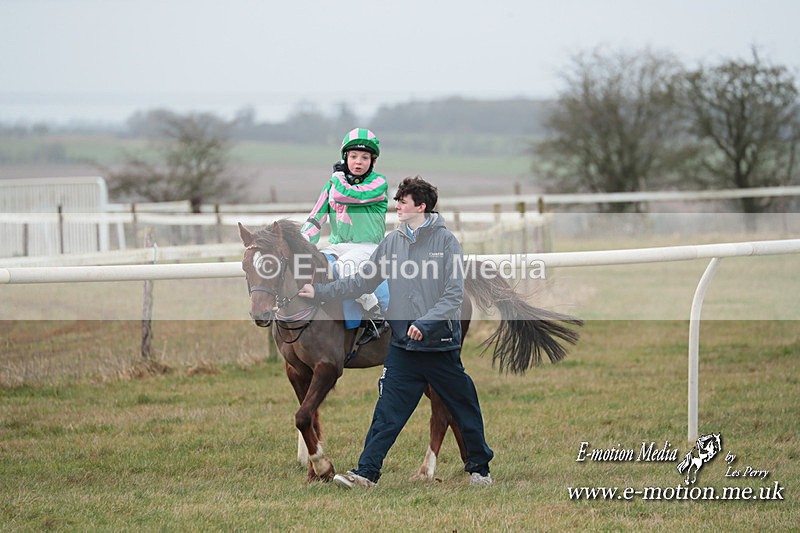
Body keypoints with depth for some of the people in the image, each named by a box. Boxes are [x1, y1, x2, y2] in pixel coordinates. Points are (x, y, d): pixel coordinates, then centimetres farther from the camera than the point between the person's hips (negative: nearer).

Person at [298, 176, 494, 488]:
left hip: (442, 345, -3)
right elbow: (362, 283, 13)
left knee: (465, 411, 9)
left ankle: (479, 468, 25)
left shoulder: (445, 240, -7)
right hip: (402, 346, 3)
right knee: (387, 413, -5)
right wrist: (319, 293, 7)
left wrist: (425, 323, -24)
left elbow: (454, 295, -13)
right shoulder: (392, 242, 7)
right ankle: (366, 473, -6)